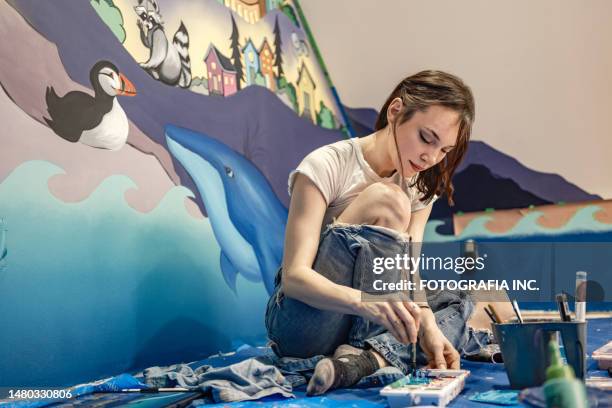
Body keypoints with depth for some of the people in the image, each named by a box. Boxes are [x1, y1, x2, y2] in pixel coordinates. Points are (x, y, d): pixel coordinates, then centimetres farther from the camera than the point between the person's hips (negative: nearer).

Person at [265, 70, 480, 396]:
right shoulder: (327, 165, -16)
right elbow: (294, 276, -25)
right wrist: (365, 302, -43)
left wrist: (427, 325, -27)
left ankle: (368, 358, -26)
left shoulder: (421, 186, 4)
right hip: (302, 321, -7)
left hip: (359, 325, 7)